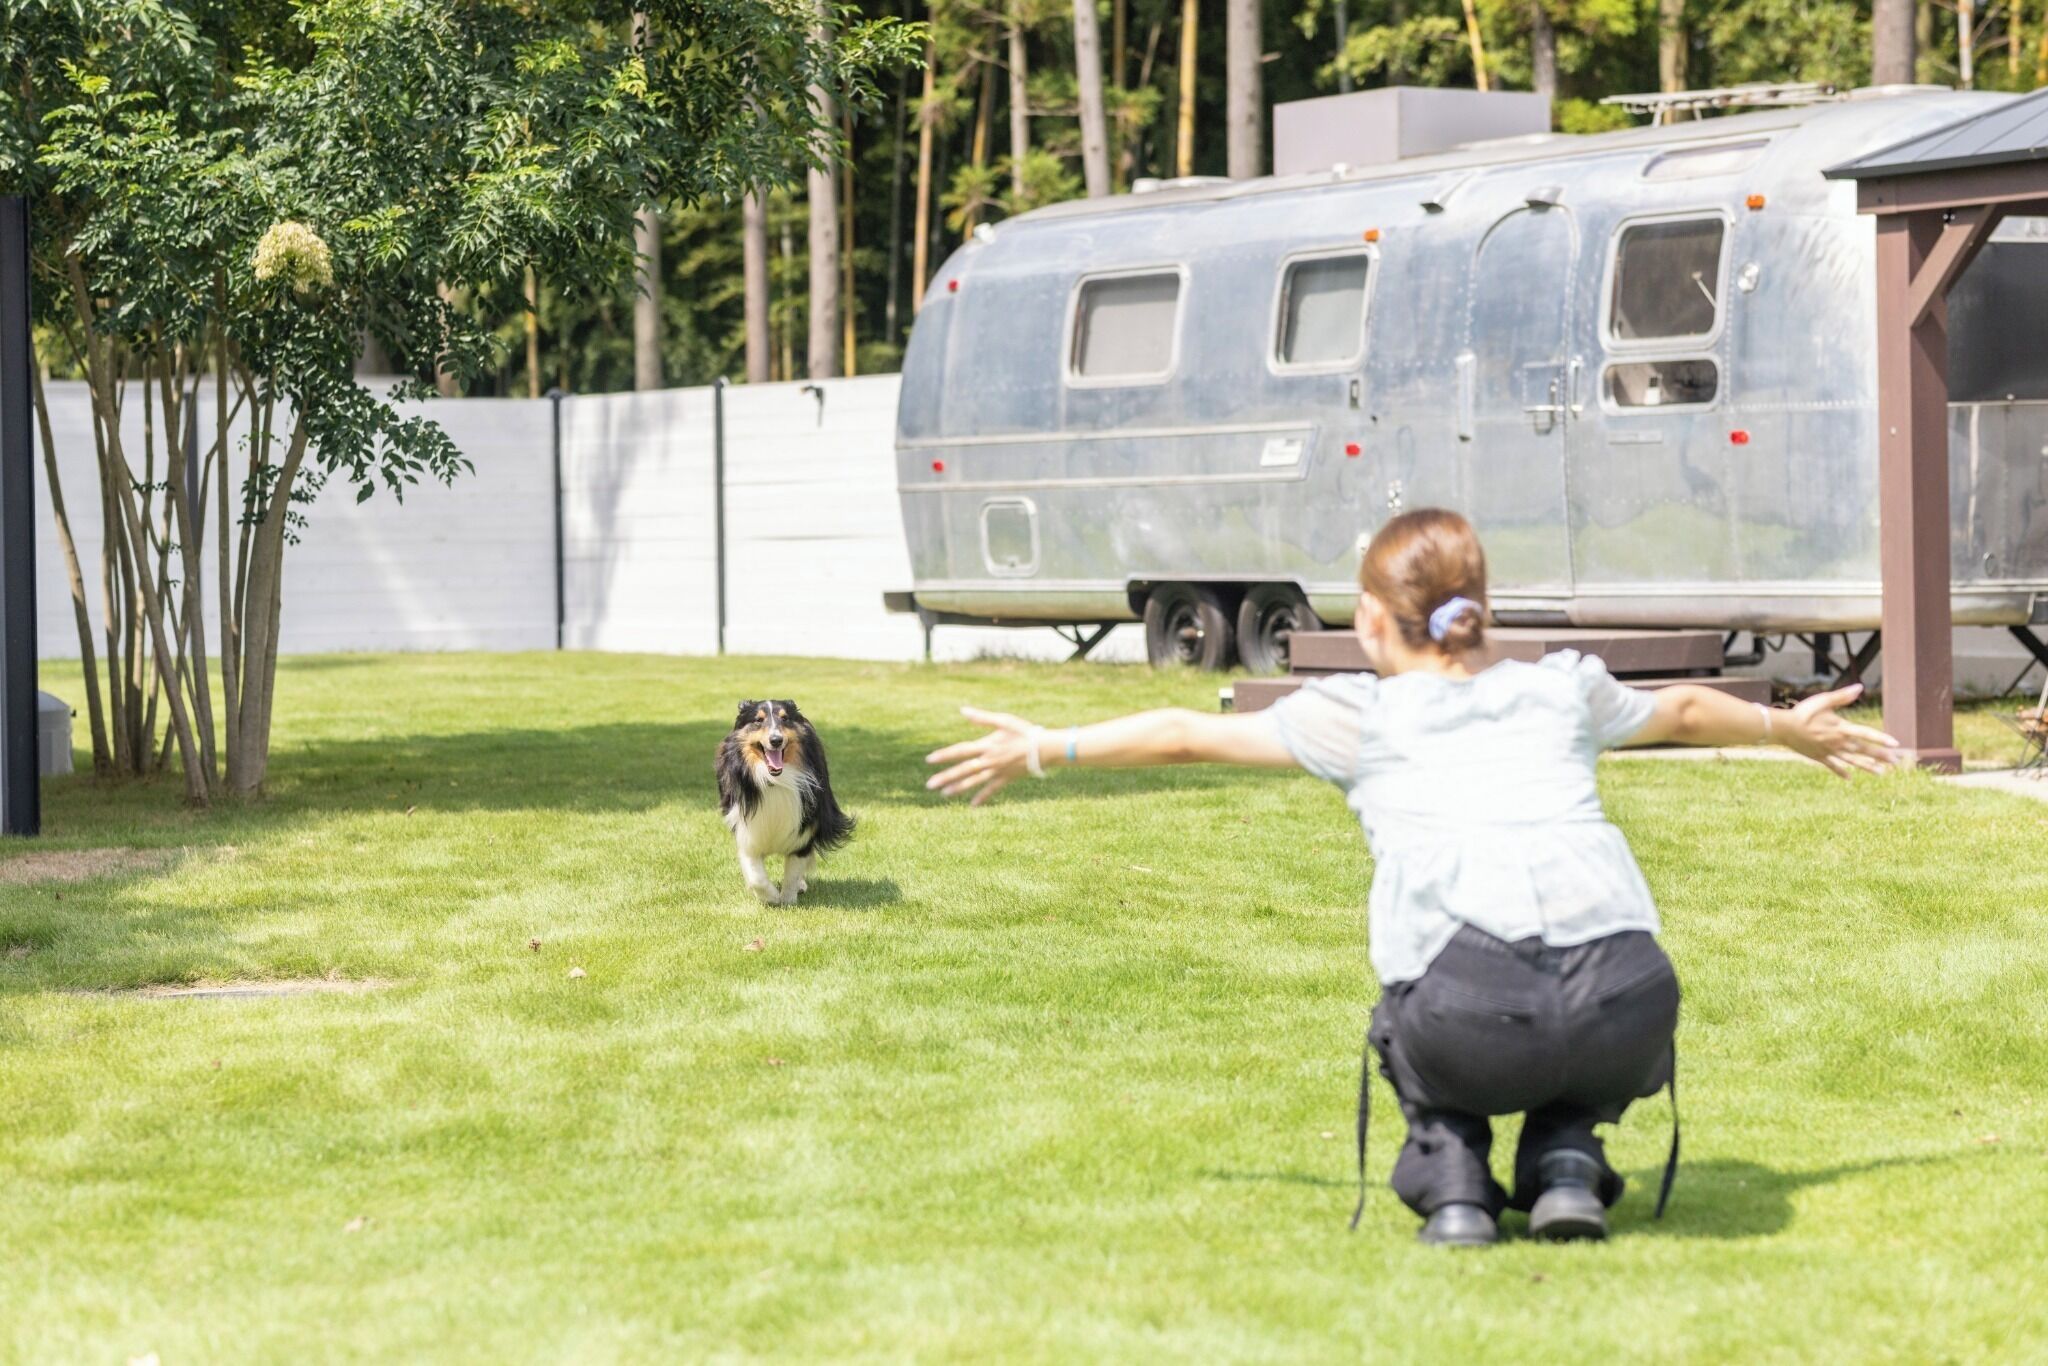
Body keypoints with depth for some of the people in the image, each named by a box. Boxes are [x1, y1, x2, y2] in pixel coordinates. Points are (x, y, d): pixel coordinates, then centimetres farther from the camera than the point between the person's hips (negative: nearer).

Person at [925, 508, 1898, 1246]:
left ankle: (1451, 1178, 11)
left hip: (1471, 1017, -2)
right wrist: (1789, 728, 67)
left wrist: (1044, 750, 42)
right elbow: (1684, 709, 48)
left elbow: (1186, 736, 28)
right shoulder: (1562, 691, 29)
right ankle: (1565, 1163, 15)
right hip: (1625, 1003, 3)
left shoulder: (1359, 715, 21)